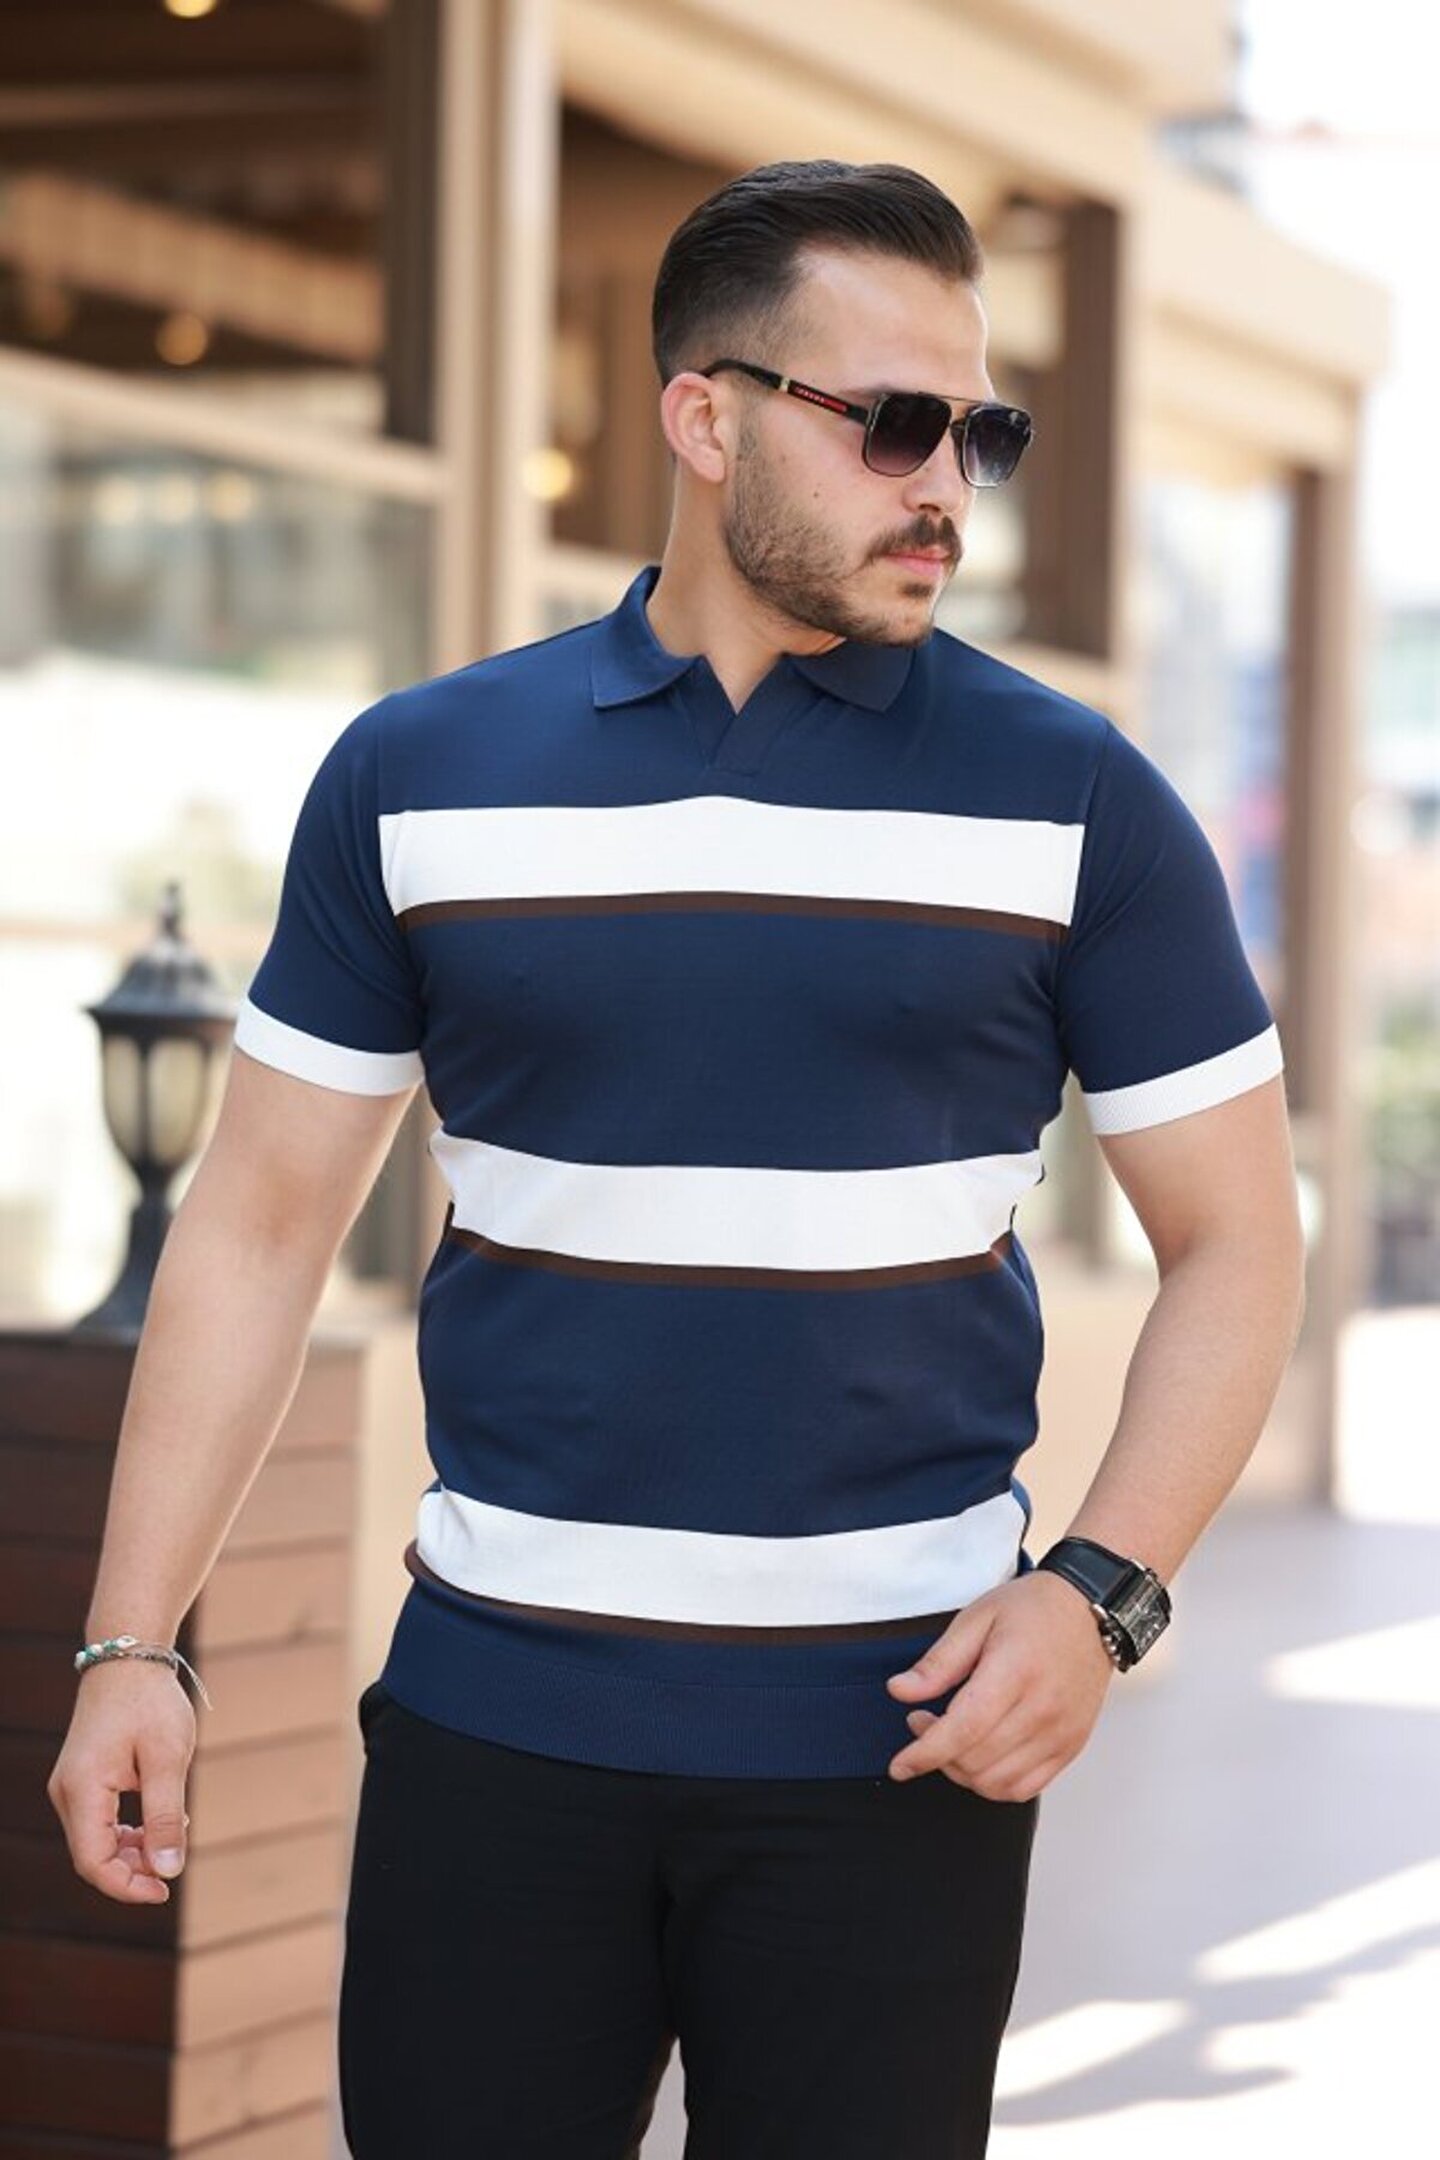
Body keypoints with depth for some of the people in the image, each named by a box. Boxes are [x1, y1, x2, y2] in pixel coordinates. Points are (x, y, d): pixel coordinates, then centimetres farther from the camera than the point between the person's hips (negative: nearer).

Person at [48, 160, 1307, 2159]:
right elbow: (263, 1225, 6)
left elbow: (1236, 1245, 2)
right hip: (491, 1725, 1)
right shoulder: (418, 777, 3)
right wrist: (132, 1641, -1)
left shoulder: (1071, 799, -1)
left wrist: (1103, 1594, -13)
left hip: (892, 1738, -1)